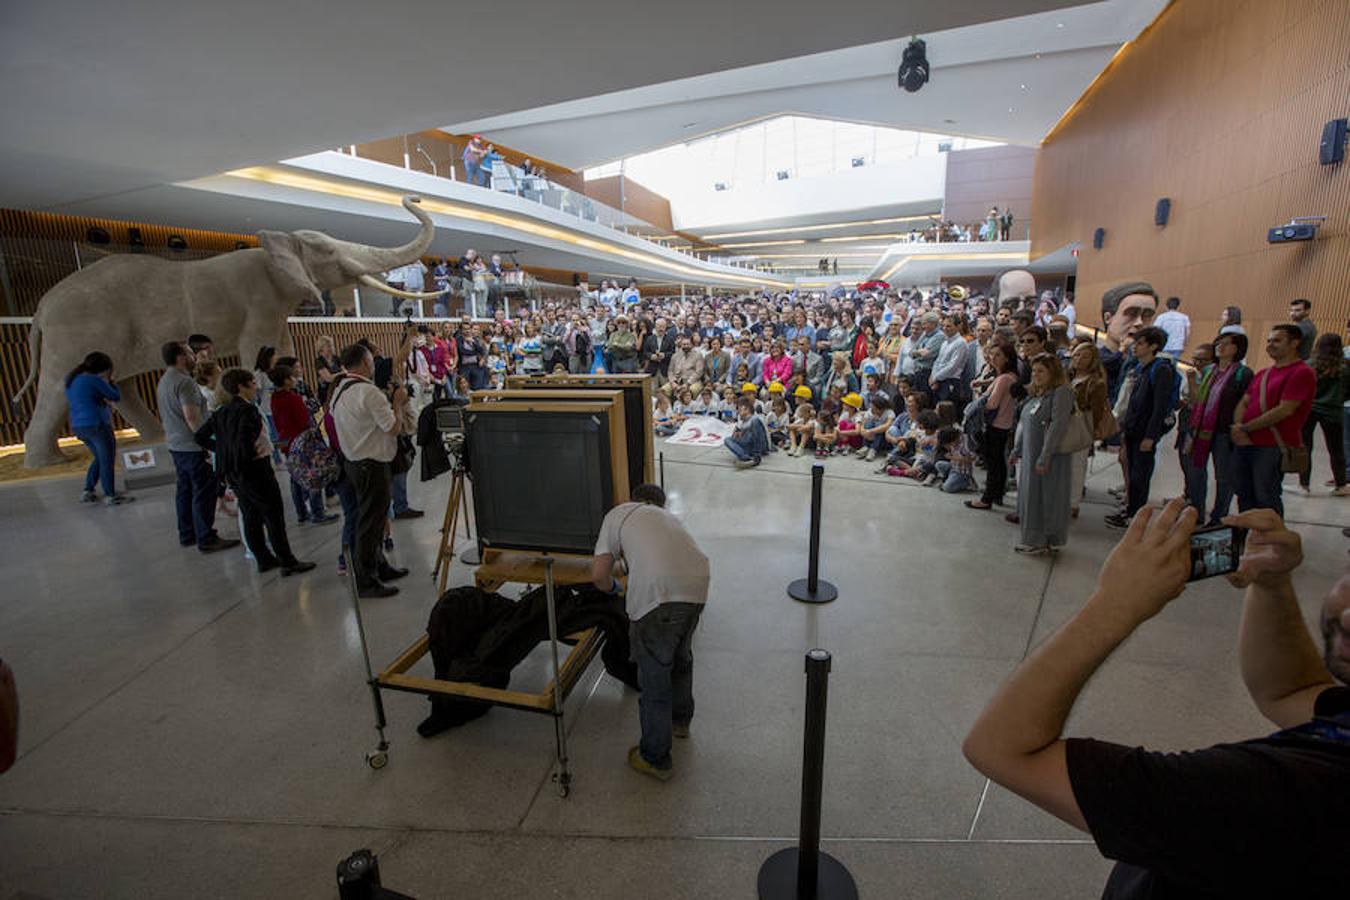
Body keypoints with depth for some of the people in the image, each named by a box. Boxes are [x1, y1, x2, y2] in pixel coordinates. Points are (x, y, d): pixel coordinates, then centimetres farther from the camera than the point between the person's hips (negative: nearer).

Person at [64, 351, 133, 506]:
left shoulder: (71, 380, 12)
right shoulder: (95, 380, -13)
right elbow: (116, 397, -5)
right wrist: (110, 381, 6)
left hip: (79, 426, 8)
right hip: (97, 425, -8)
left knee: (101, 459, 22)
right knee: (108, 461, 3)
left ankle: (87, 493, 21)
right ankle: (110, 496, 7)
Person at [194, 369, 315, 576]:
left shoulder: (222, 412, 10)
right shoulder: (248, 410, -15)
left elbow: (200, 436, 15)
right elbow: (245, 440, -28)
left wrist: (222, 451, 13)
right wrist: (249, 458, -13)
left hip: (234, 473, 8)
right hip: (255, 469, -8)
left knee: (250, 516, 14)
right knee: (274, 516, -2)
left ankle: (264, 558, 23)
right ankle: (288, 562, 1)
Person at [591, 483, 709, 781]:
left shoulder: (618, 514, 18)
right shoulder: (669, 517, 33)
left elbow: (599, 574, 9)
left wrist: (615, 588, 31)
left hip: (657, 592, -6)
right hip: (697, 586, 6)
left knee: (654, 679, 13)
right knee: (681, 658, 31)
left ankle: (655, 759, 29)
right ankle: (680, 720, 53)